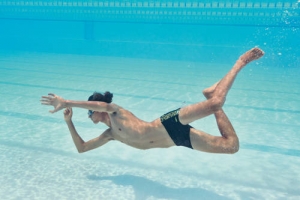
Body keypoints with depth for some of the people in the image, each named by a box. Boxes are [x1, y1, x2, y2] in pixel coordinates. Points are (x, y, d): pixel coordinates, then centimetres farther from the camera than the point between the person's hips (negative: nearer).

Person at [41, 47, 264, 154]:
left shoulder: (116, 112, 4)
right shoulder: (110, 134, 25)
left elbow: (104, 105, -22)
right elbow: (82, 148, 29)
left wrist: (67, 102, -20)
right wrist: (69, 122, 19)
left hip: (170, 123, -5)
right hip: (174, 139, 6)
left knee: (216, 102, -26)